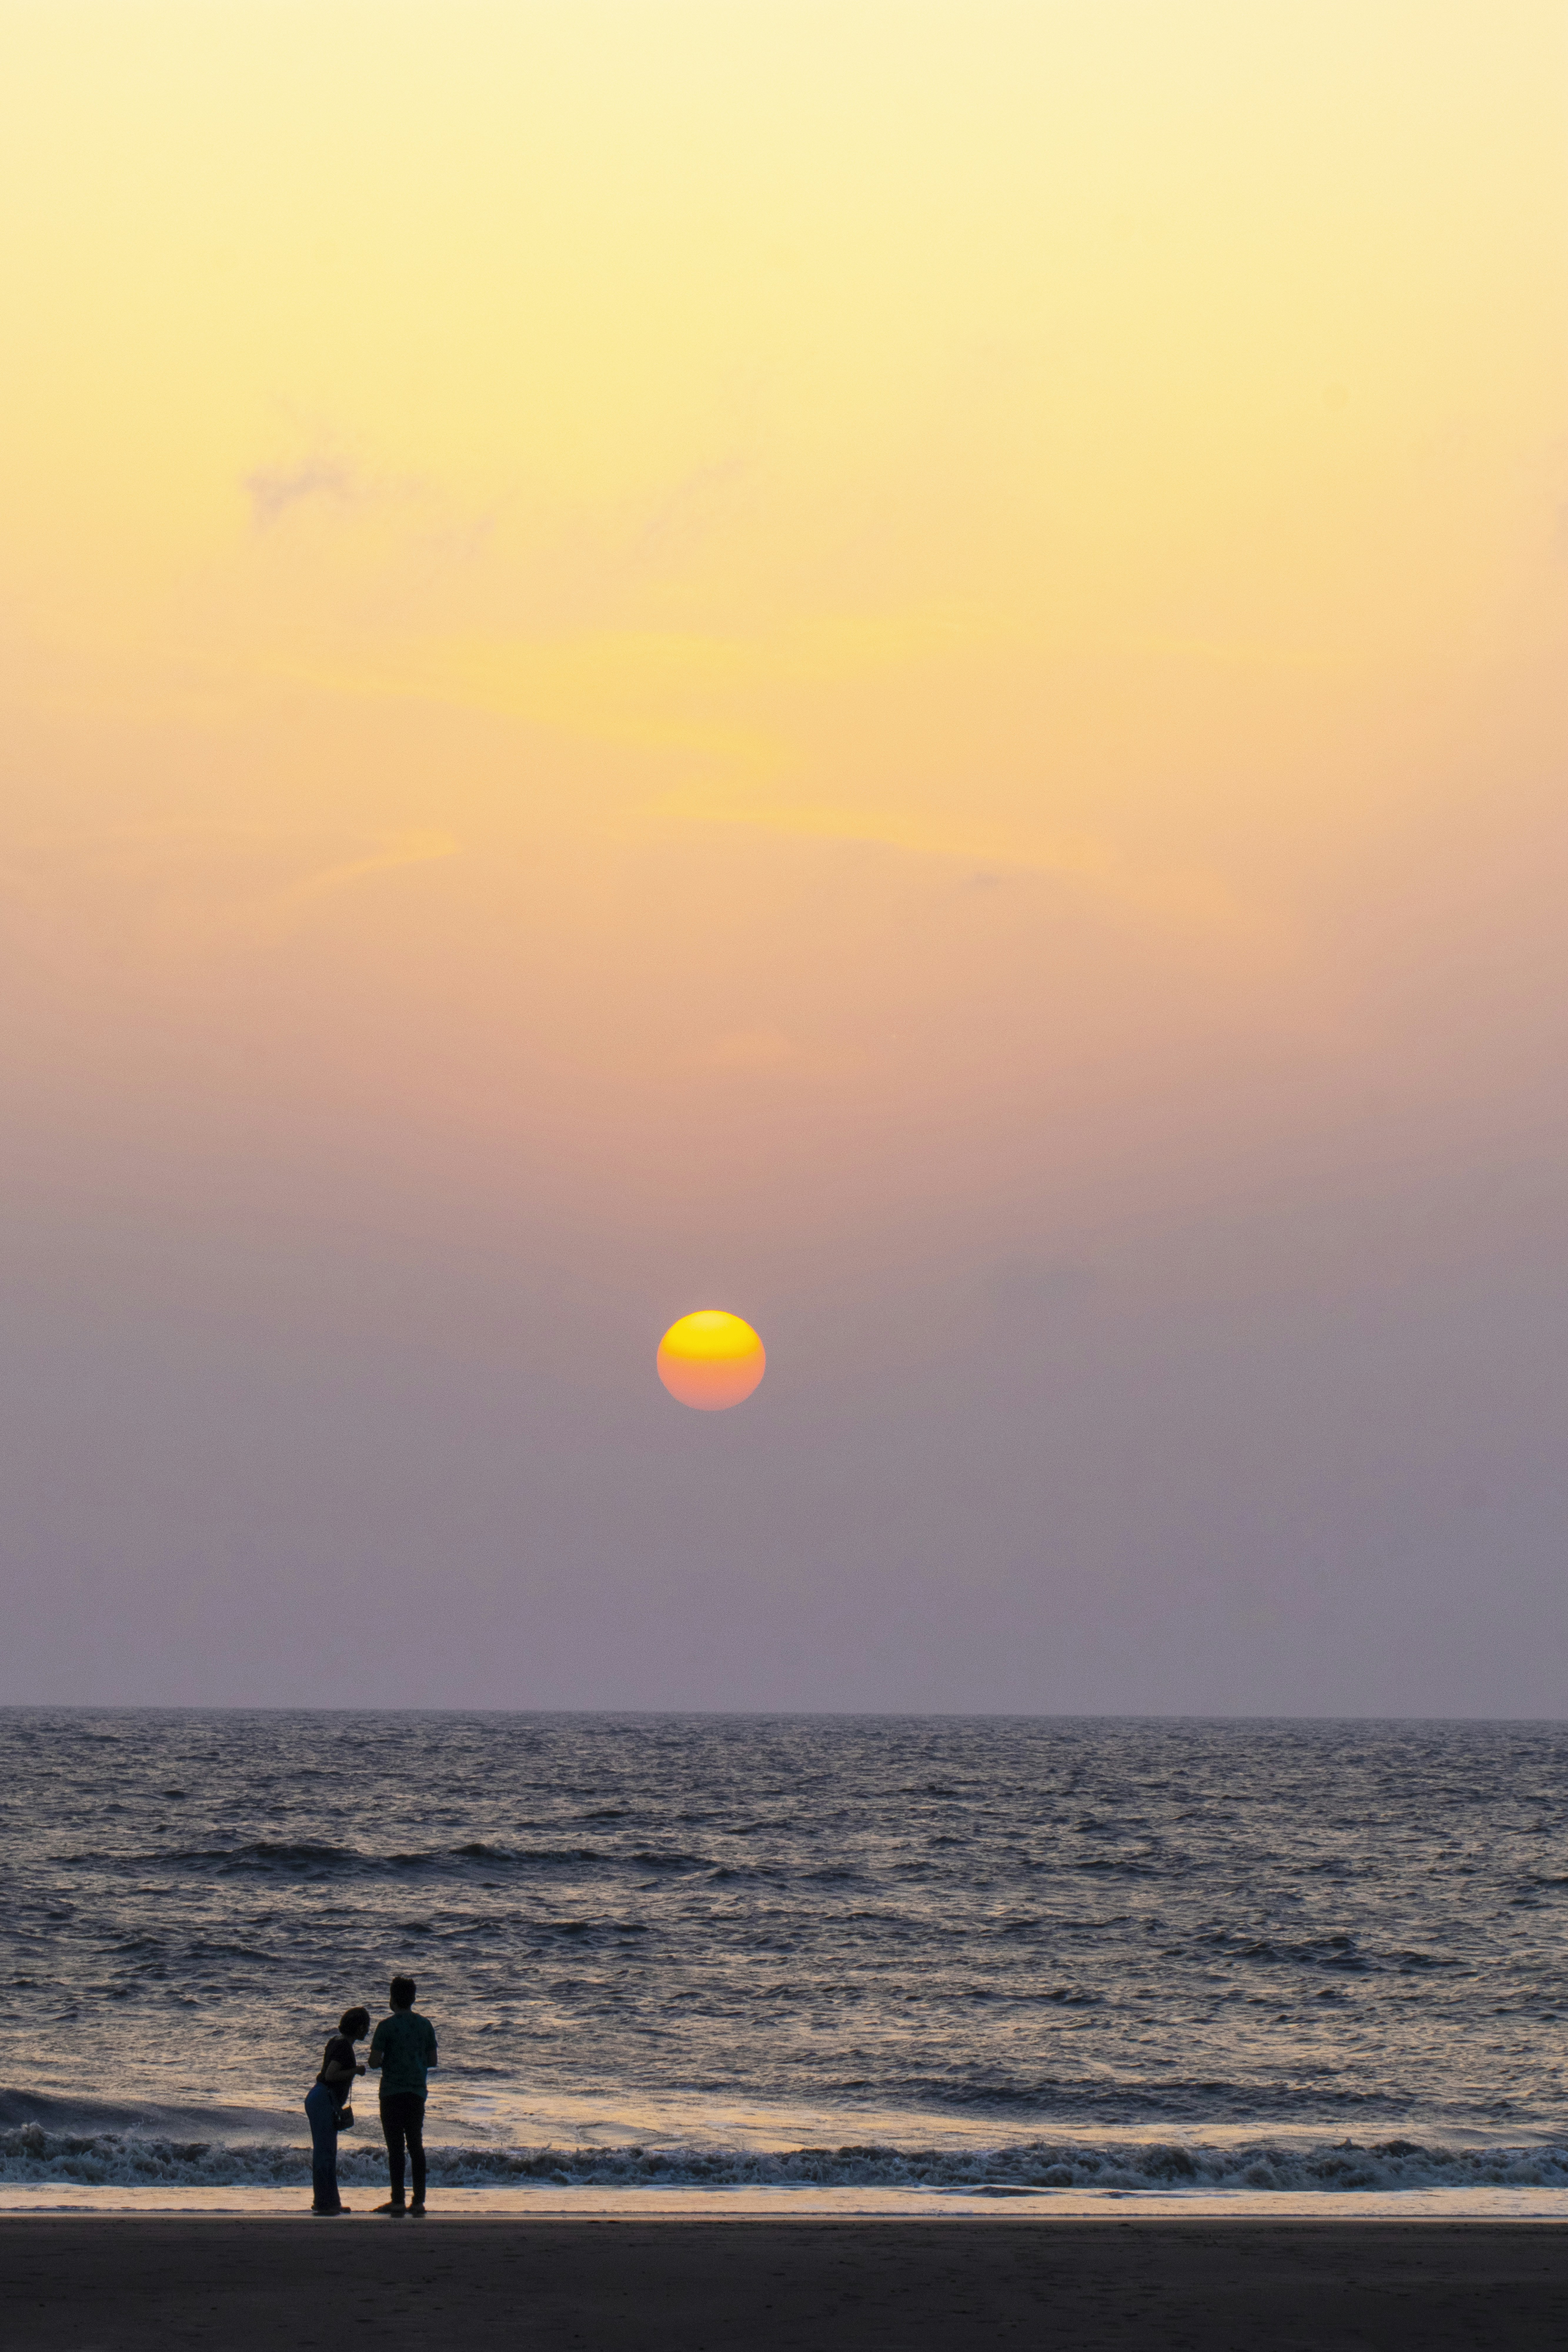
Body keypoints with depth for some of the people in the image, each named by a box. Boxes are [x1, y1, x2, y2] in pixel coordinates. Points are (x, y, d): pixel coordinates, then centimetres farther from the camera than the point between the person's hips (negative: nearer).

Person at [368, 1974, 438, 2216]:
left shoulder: (387, 2026, -10)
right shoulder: (425, 2025, 5)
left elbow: (374, 2062, -12)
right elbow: (432, 2061, 9)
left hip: (392, 2092, -4)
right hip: (417, 2091, 4)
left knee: (396, 2147, -2)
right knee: (417, 2146, 8)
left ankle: (398, 2200, -3)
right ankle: (419, 2200, 6)